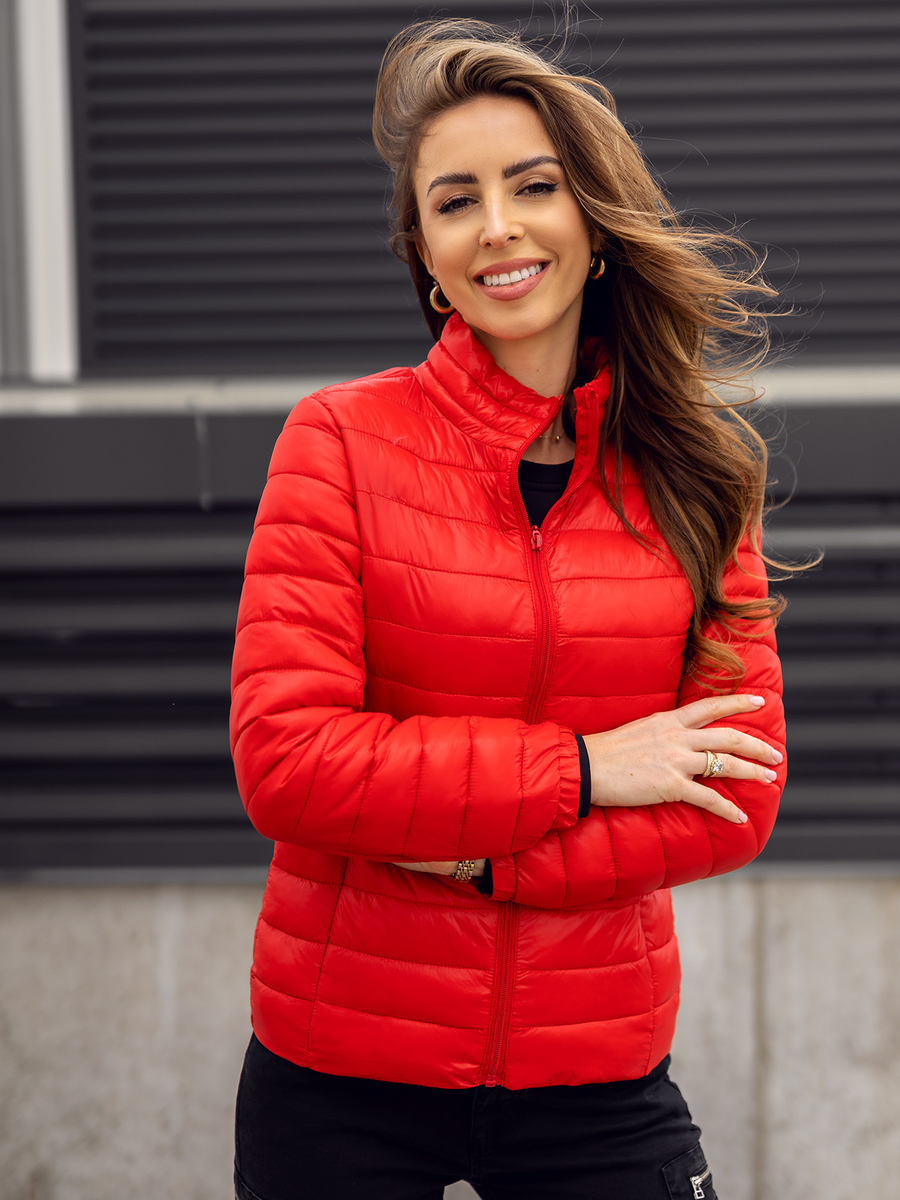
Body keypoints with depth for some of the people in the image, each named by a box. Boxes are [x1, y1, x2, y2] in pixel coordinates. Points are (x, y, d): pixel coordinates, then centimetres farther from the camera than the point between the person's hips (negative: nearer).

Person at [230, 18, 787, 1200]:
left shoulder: (692, 473, 1)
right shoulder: (344, 440, -6)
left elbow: (740, 799, -3)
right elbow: (283, 757, -13)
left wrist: (480, 855, -15)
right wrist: (577, 770, -15)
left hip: (597, 1082, 2)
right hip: (341, 1073, -1)